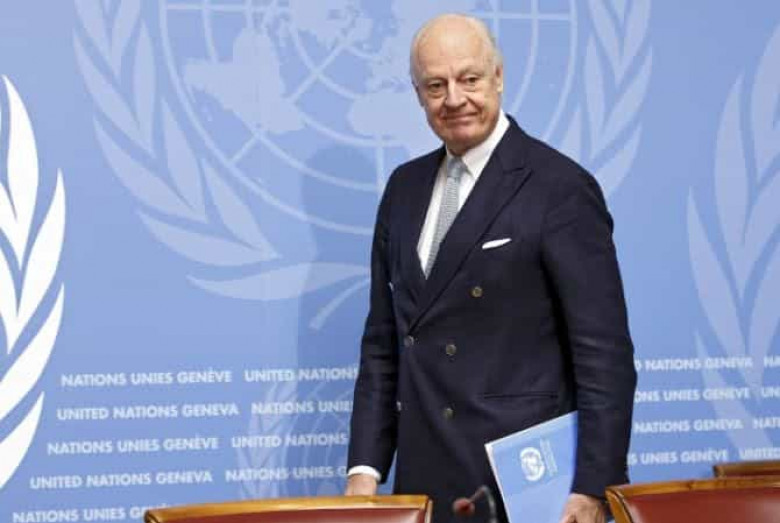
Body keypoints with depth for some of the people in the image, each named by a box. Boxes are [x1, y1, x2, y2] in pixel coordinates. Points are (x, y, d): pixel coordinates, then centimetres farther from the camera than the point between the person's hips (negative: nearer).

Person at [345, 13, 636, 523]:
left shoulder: (560, 188, -10)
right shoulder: (405, 186, 10)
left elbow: (605, 355, -12)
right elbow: (383, 342, 13)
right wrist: (366, 468, 5)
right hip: (423, 481, 6)